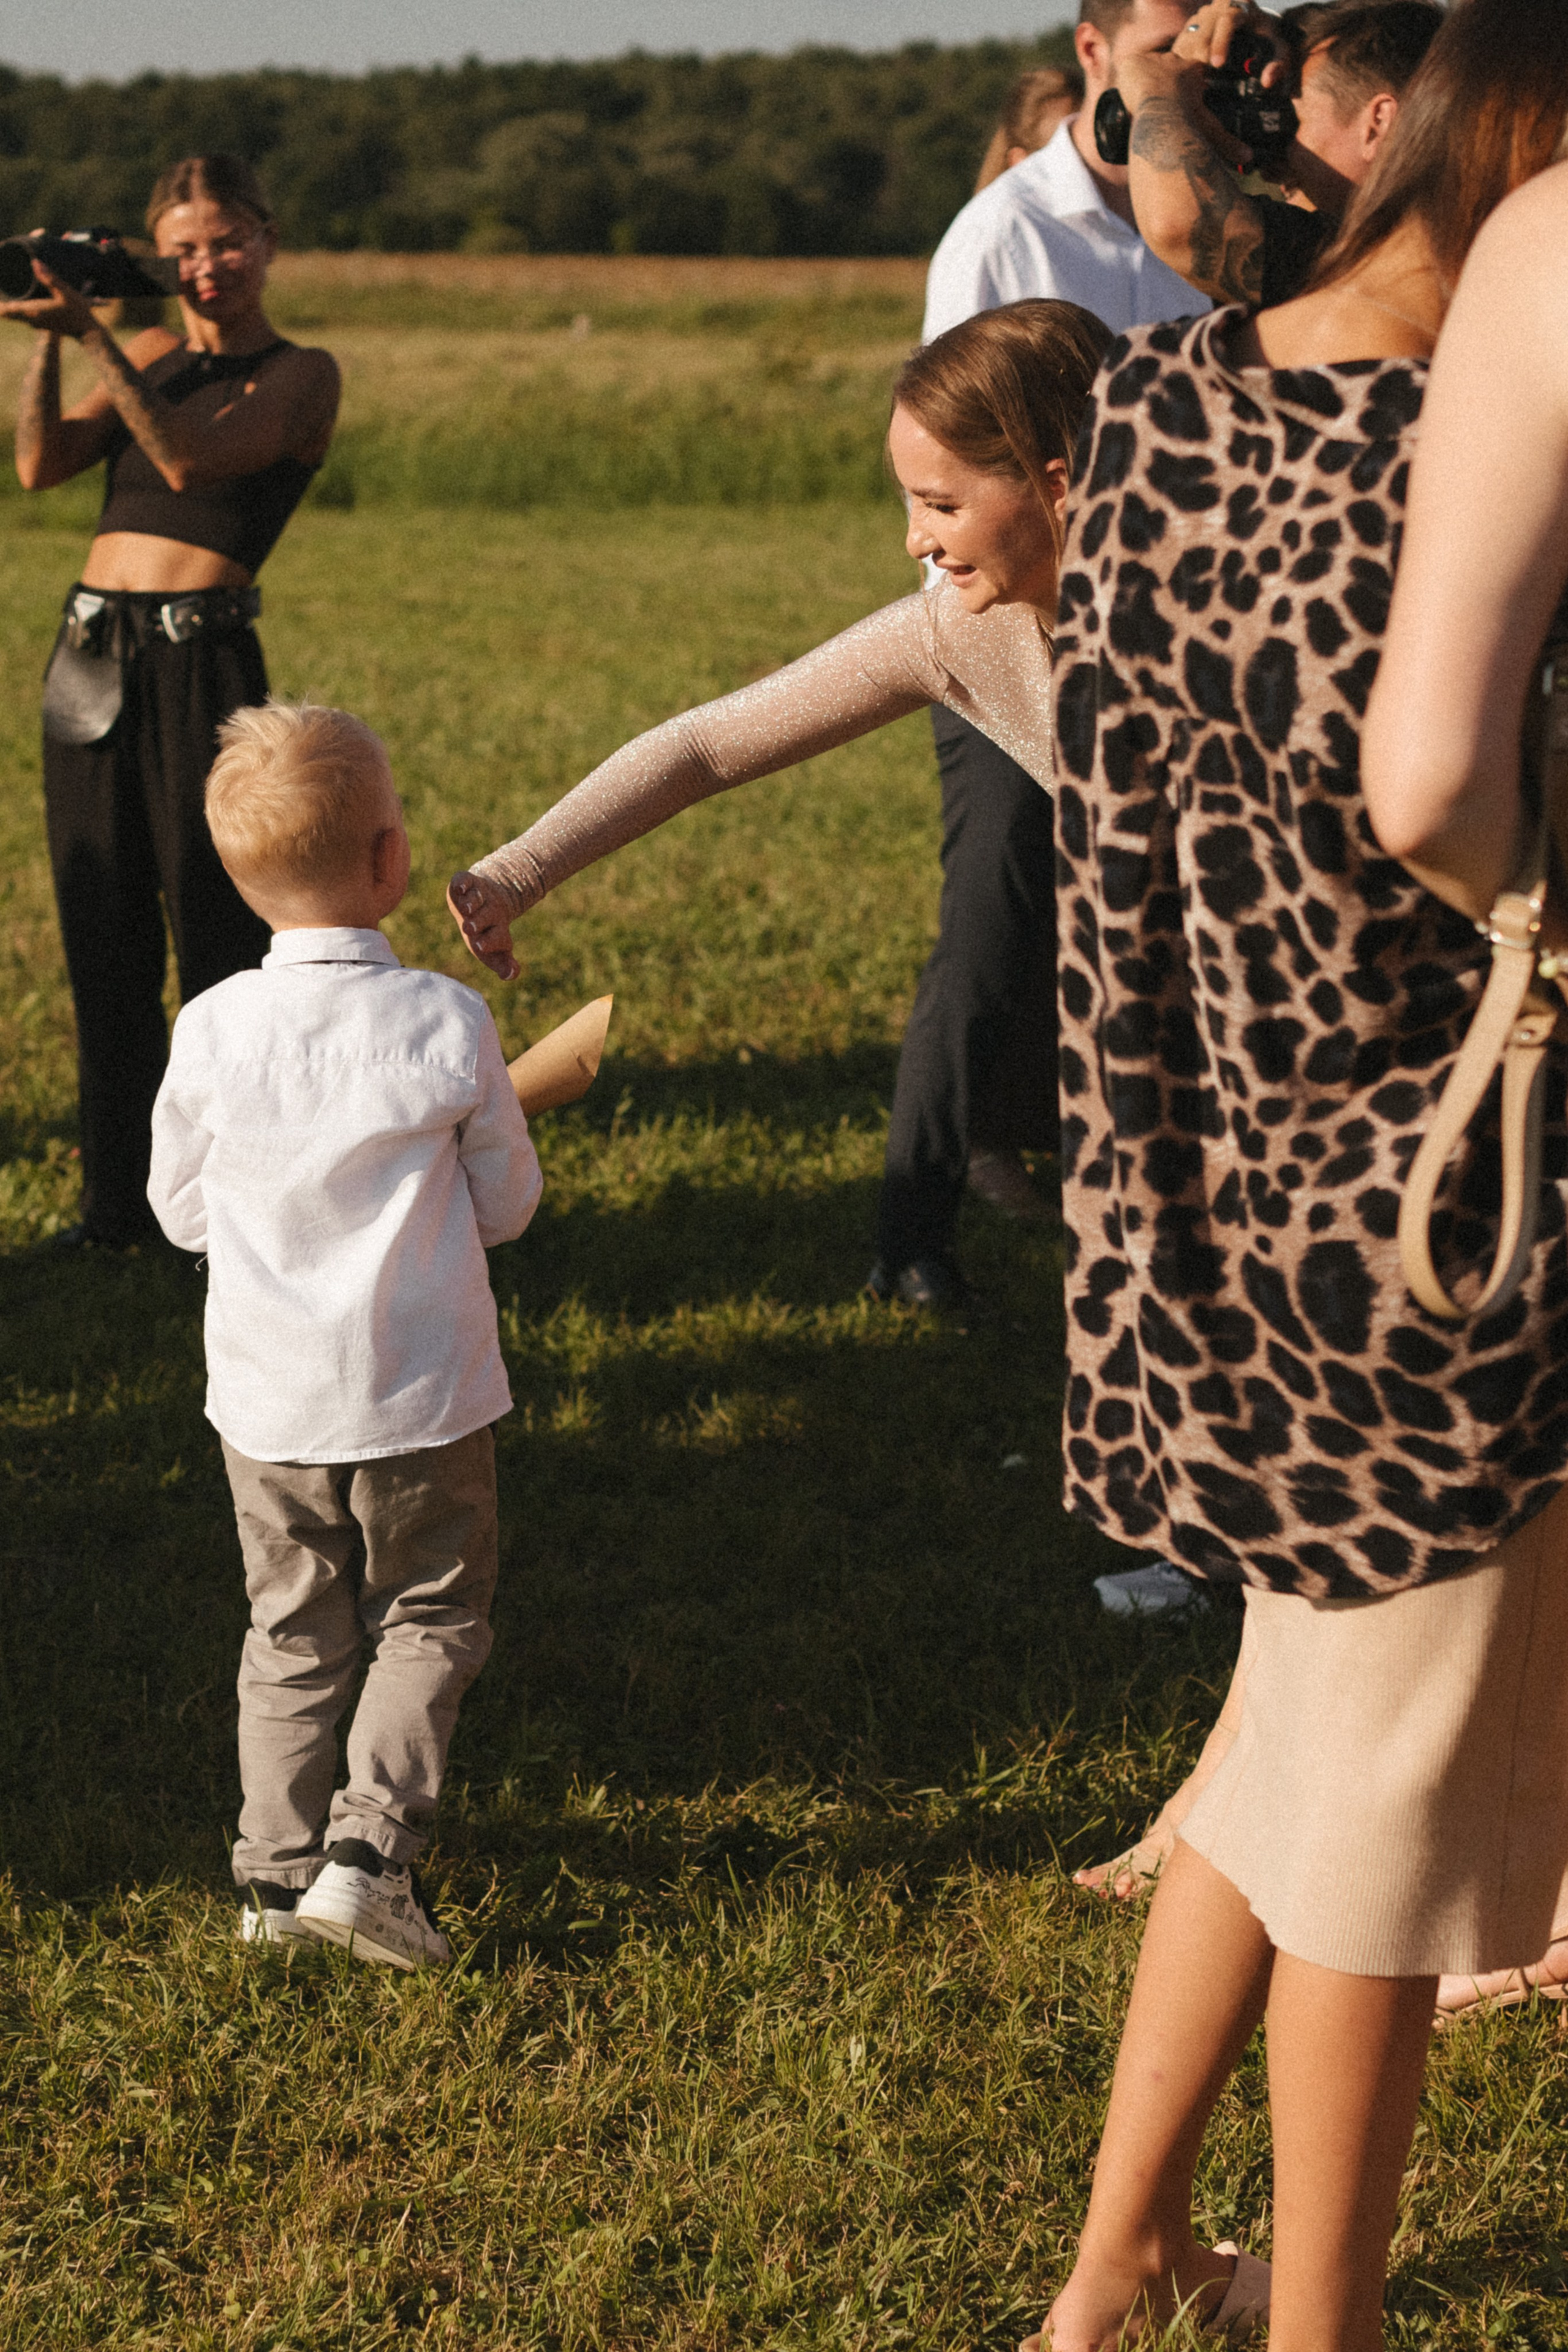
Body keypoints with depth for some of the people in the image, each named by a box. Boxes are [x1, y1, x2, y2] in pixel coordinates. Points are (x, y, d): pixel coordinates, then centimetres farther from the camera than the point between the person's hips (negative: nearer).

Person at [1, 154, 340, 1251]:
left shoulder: (302, 375, 0)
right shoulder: (150, 356, 15)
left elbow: (192, 460, -16)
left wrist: (91, 334, -18)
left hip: (202, 661, -5)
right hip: (91, 654, 6)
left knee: (219, 936, -4)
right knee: (104, 942, 9)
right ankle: (120, 1199, 20)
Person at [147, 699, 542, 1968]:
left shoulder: (213, 1029, -10)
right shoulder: (448, 1024, -15)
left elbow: (180, 1209, 3)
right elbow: (506, 1206, -3)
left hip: (267, 1399, 3)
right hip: (421, 1391, -2)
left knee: (293, 1629, 18)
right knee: (430, 1620, 14)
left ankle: (278, 1866, 20)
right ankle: (367, 1848, 1)